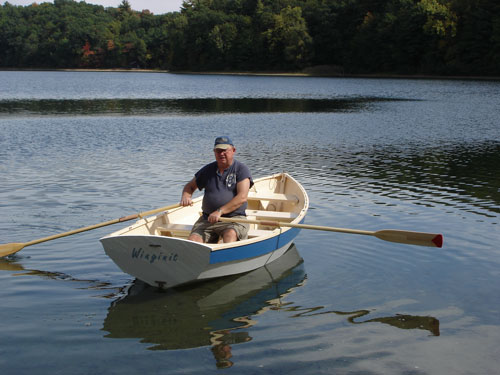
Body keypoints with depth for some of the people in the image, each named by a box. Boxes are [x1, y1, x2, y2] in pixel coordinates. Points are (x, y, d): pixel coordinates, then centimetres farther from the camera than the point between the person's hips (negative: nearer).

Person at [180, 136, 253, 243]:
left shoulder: (241, 169, 1)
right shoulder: (208, 169, 15)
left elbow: (242, 197, -11)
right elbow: (190, 186, 27)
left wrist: (220, 211, -19)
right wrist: (186, 197, 2)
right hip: (207, 219, 5)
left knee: (231, 234, -38)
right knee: (192, 240, -23)